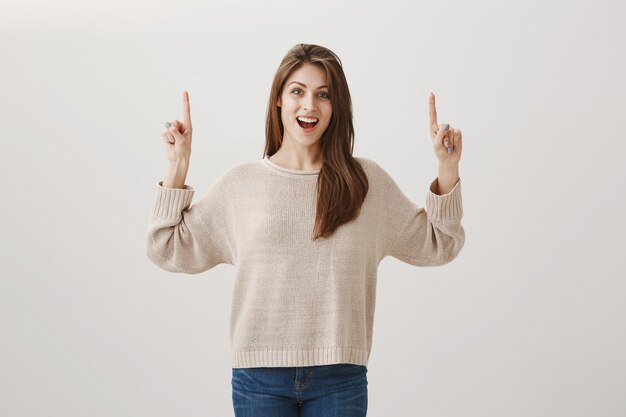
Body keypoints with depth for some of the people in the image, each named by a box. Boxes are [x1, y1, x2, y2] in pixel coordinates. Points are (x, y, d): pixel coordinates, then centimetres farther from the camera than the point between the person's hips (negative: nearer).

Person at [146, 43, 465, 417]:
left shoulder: (367, 182, 4)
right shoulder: (240, 183, 4)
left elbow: (436, 245, 10)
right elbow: (170, 250, 7)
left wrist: (448, 168, 0)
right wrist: (177, 167, 2)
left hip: (340, 378, 0)